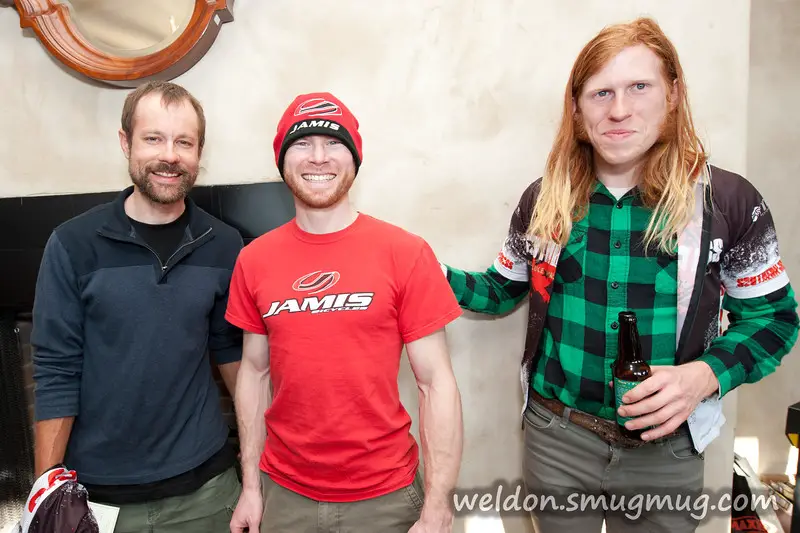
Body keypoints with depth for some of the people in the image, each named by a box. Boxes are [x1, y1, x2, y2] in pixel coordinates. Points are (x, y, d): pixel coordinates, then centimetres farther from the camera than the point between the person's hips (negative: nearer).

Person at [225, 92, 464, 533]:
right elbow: (254, 372, 5)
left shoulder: (406, 254, -12)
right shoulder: (254, 260, -2)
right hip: (284, 492, 3)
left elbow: (436, 383, -11)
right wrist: (251, 486, 6)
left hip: (384, 495, -2)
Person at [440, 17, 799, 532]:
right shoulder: (544, 199, -3)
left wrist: (703, 376, -19)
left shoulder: (727, 200, -9)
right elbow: (502, 291, 7)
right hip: (556, 436, 1)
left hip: (665, 447, -1)